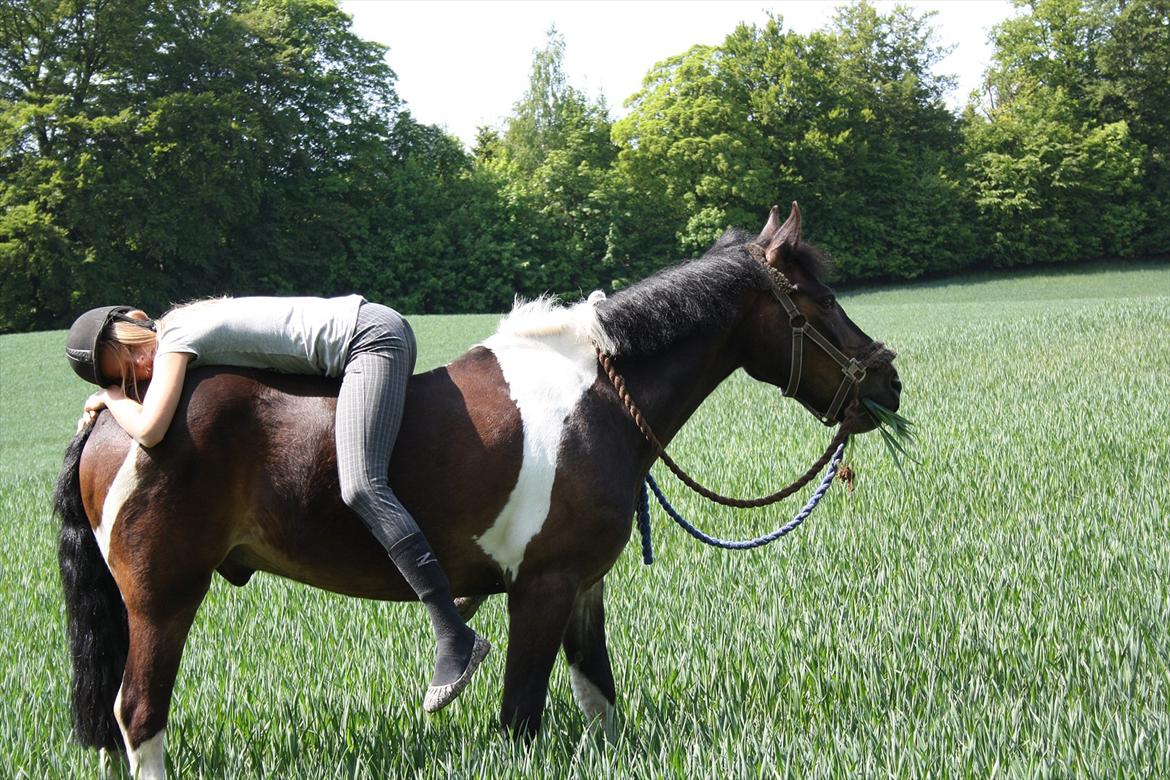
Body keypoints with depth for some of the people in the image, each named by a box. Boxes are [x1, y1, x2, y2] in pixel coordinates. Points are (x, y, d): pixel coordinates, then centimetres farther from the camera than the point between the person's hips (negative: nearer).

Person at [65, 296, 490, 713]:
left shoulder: (176, 337, -13)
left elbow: (148, 430, -24)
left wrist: (111, 397, -4)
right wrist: (118, 392, 10)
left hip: (370, 335, -10)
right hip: (370, 335, 10)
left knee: (361, 488, -23)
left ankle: (455, 638, -30)